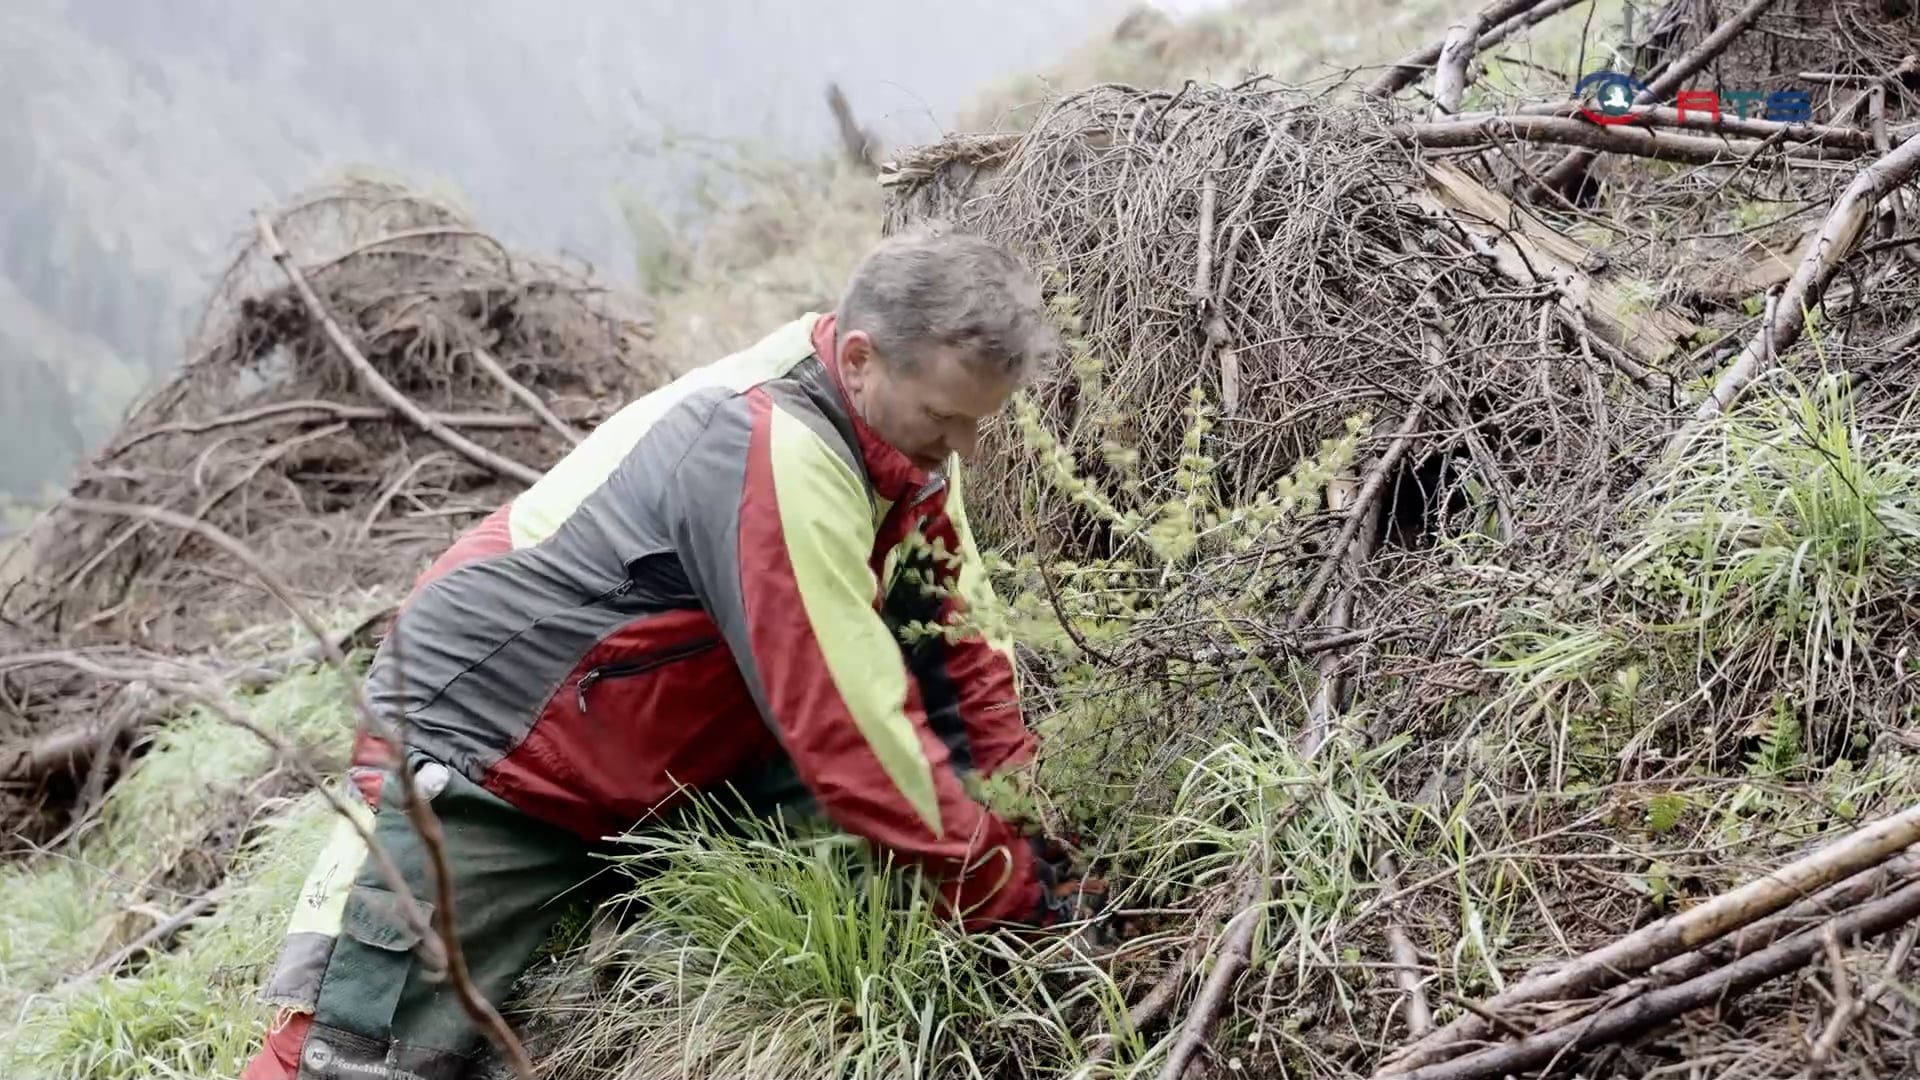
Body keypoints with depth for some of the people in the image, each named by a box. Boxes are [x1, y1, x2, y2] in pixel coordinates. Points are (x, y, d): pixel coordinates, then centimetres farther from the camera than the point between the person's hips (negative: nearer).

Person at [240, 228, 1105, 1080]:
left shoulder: (892, 418, -6)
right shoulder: (776, 453, -32)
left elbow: (949, 629, 4)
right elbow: (854, 731, -31)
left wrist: (1028, 825, -5)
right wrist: (1024, 897, -23)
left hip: (663, 764, 9)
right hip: (479, 742, -8)